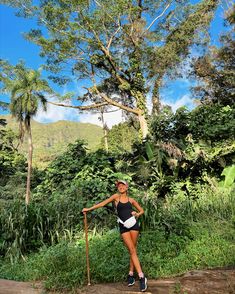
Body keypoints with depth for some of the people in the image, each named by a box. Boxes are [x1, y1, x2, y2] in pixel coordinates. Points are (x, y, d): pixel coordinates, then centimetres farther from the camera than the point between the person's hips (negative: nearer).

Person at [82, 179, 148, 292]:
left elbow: (141, 210, 19)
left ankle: (131, 274, 17)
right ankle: (142, 277, -1)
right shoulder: (116, 196, 4)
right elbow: (103, 203, 3)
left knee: (133, 250, 4)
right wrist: (89, 209, 2)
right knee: (132, 251, -5)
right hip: (123, 227, -2)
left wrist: (137, 214, -3)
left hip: (133, 225, 2)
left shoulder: (131, 200, 10)